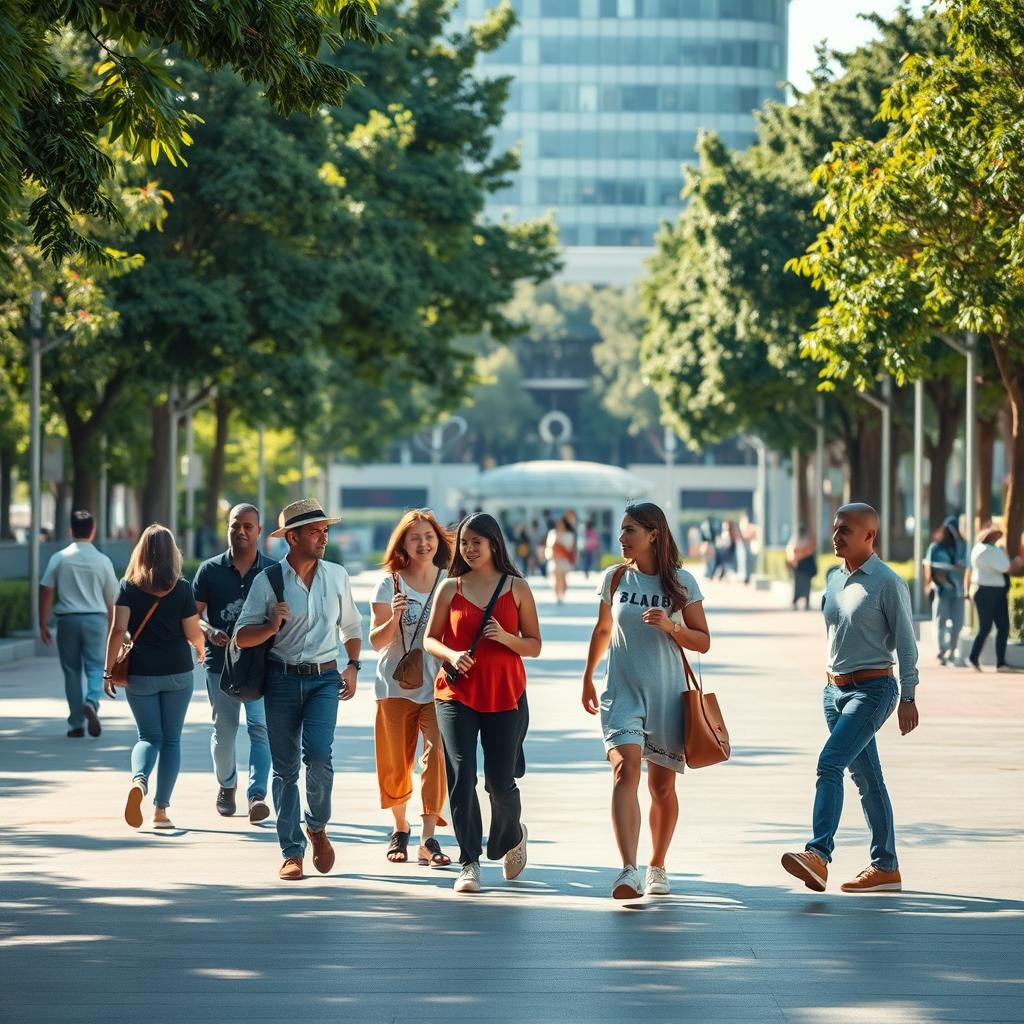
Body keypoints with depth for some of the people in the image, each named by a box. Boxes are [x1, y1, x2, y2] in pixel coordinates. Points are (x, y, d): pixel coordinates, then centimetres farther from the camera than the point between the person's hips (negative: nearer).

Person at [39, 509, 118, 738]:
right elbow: (111, 599, 6)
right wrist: (111, 629, 17)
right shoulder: (103, 561, 1)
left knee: (72, 671, 8)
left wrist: (43, 625, 1)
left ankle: (76, 724, 10)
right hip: (96, 619, 0)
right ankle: (91, 702, -25)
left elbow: (46, 592, -4)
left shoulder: (59, 559, -1)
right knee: (95, 667, 4)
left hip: (68, 619, 0)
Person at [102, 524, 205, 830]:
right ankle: (161, 809, 8)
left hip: (140, 674, 1)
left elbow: (118, 629, -9)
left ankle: (139, 780, -21)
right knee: (171, 739, 10)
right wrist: (201, 650, 19)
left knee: (149, 736, 10)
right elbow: (193, 633, -3)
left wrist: (108, 670, -5)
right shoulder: (182, 588, -5)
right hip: (178, 672, -1)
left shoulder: (129, 586, -3)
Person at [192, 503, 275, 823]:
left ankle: (257, 794, -20)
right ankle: (226, 786, 32)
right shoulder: (210, 570, 5)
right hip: (221, 663, 1)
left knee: (260, 726, -15)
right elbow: (193, 614, 6)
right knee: (223, 732, 8)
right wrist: (209, 631, -15)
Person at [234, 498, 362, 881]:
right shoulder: (267, 580, -2)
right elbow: (242, 637, -1)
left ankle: (317, 827, 8)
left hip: (324, 678, 1)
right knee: (285, 767, 2)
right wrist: (271, 626, -20)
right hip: (281, 679, -1)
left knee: (318, 754, -19)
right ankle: (292, 853, 9)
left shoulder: (337, 576, 7)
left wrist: (352, 666, 10)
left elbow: (351, 626, 22)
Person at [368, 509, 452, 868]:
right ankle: (400, 829, 29)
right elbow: (376, 642, -3)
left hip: (438, 685, 0)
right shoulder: (390, 583, -1)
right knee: (396, 763, 7)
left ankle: (428, 839, -13)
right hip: (396, 685, 0)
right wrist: (394, 618, -22)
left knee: (437, 754, -15)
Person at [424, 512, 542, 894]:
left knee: (500, 782, 1)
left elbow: (534, 646, 5)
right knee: (461, 776, -11)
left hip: (505, 695, 0)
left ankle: (513, 836, 34)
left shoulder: (517, 588, 4)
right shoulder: (450, 588, 6)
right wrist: (451, 655, -12)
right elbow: (430, 639, 9)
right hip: (456, 694, 1)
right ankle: (469, 863, -2)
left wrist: (505, 638, -14)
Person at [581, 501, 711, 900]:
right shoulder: (615, 578, 4)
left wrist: (671, 627, -17)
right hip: (622, 692, 0)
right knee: (625, 771, -20)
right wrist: (587, 678, 27)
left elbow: (703, 642, 1)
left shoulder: (682, 582, -1)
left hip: (667, 695, 0)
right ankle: (628, 871, -31)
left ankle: (657, 868, 28)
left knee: (662, 786, 8)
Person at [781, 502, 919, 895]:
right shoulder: (834, 579, 11)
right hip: (834, 688, 8)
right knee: (866, 777, 11)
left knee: (830, 763, -22)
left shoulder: (888, 583, -10)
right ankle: (885, 868, 16)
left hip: (873, 689, -8)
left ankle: (818, 855, -31)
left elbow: (905, 642, -9)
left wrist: (908, 697, -12)